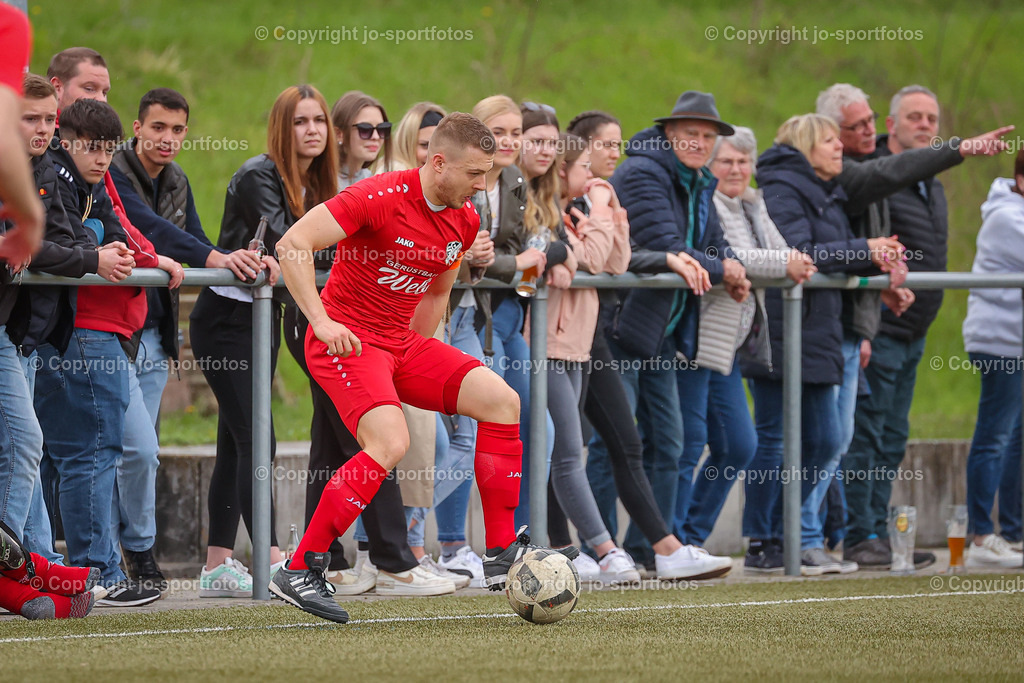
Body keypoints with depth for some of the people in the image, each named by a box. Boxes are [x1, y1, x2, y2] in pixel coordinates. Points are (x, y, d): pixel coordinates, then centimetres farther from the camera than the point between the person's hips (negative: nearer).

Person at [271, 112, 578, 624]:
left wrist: (420, 351, 17)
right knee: (391, 442, -28)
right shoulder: (380, 197, -19)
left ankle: (502, 554, 2)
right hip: (346, 341, -8)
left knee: (500, 400, -4)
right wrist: (321, 322, -28)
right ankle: (299, 572, -20)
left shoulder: (465, 220, 5)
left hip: (405, 342, 8)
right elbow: (292, 245, -22)